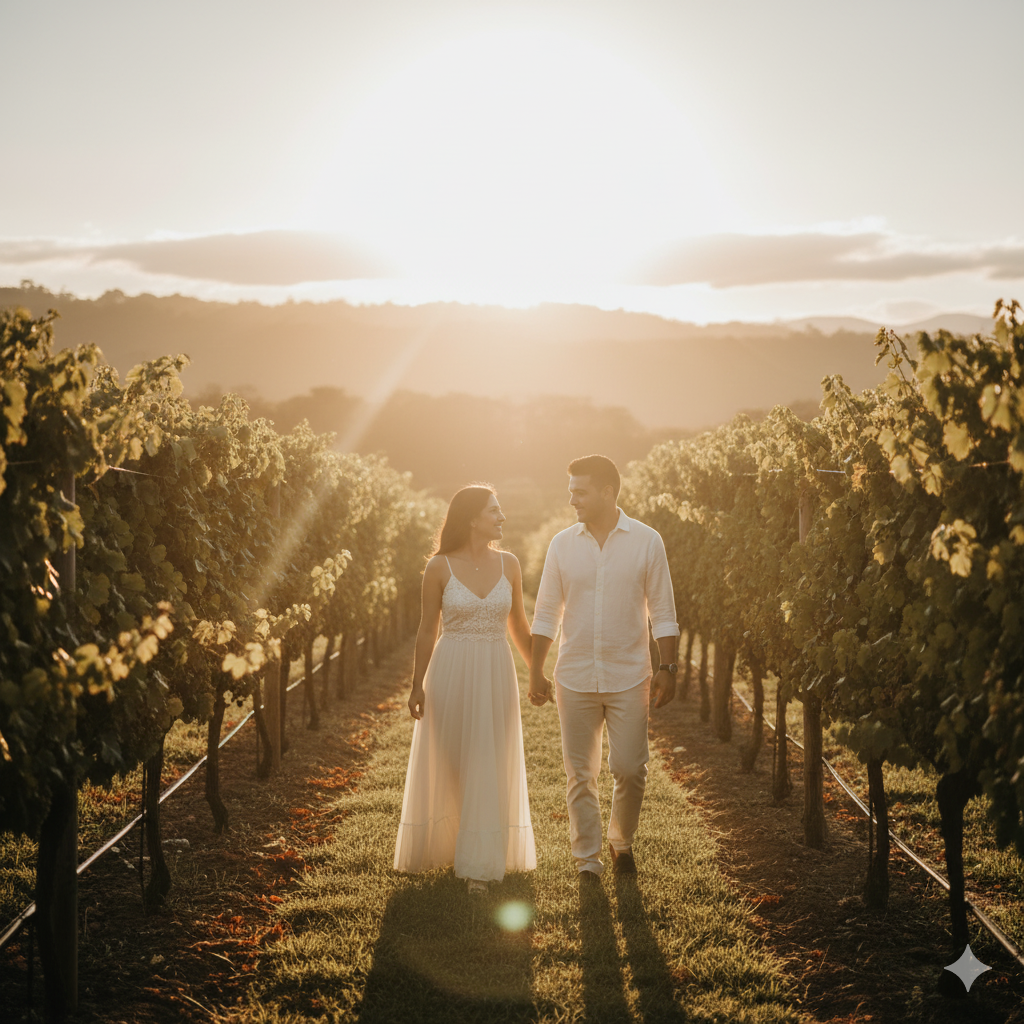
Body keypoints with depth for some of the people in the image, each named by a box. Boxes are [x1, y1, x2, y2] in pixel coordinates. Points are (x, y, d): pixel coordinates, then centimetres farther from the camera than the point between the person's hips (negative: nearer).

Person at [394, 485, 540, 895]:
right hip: (451, 674, -2)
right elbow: (427, 630, 0)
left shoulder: (508, 564, 3)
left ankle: (481, 864, 9)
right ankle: (442, 845, 31)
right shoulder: (439, 567, -5)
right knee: (446, 766, 10)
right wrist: (417, 685, -2)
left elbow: (519, 625, 13)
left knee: (490, 768, 2)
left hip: (496, 676, 2)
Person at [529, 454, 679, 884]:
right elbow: (546, 613, 8)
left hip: (628, 678, -2)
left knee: (630, 769, -2)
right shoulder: (562, 544, 3)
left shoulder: (646, 542, -2)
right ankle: (586, 858, 16)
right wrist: (535, 672, 6)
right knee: (580, 774, 5)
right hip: (574, 679, 2)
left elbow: (662, 610, 2)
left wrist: (667, 667, -3)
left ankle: (621, 842, 23)